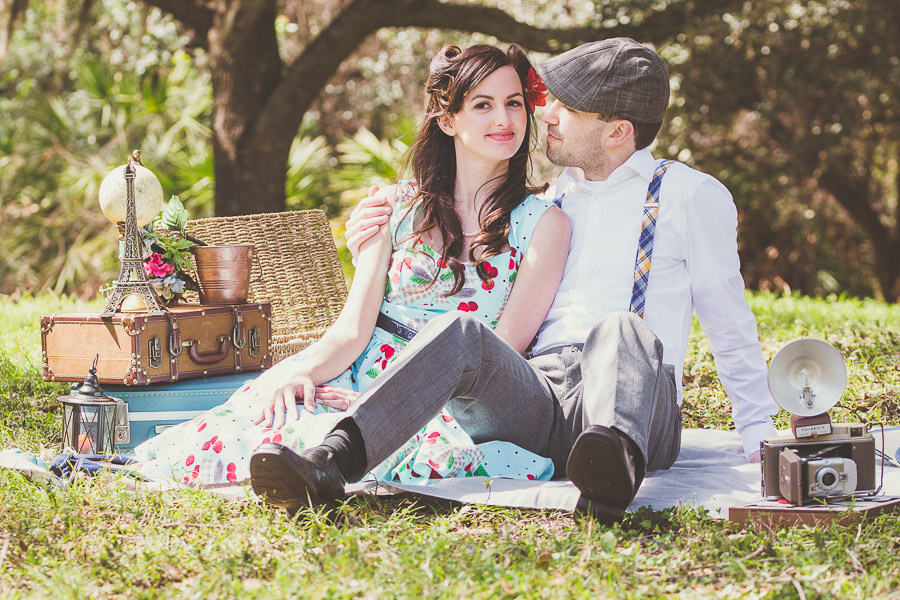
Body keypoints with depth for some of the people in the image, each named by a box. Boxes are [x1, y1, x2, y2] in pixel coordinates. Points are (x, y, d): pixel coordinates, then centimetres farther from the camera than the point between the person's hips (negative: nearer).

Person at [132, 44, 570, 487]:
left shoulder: (543, 223, 4)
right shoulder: (398, 206, 11)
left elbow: (503, 352, -5)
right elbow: (354, 330, 4)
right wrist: (302, 370, -18)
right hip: (359, 379, 1)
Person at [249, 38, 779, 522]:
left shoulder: (692, 196, 15)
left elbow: (731, 330, 16)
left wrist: (761, 442, 6)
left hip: (639, 403, -3)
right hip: (534, 393, 3)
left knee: (619, 328, -37)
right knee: (459, 330, -28)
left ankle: (615, 461, -69)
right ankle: (332, 463, -49)